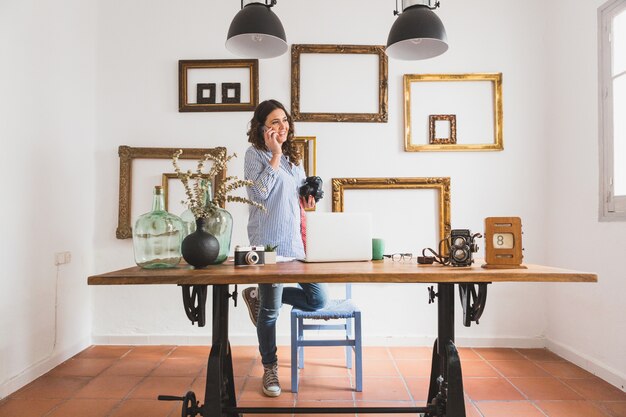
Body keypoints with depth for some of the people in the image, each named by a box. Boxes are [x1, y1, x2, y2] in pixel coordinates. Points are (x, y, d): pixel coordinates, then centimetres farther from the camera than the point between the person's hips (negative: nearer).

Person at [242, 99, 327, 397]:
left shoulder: (293, 156, 16)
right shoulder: (255, 154, -2)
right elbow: (261, 192, -17)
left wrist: (308, 197, 3)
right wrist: (275, 154, -14)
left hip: (296, 241, 7)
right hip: (270, 242, -6)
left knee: (317, 299, 7)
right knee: (270, 311, 3)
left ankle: (258, 296, 24)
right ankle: (270, 369, 24)